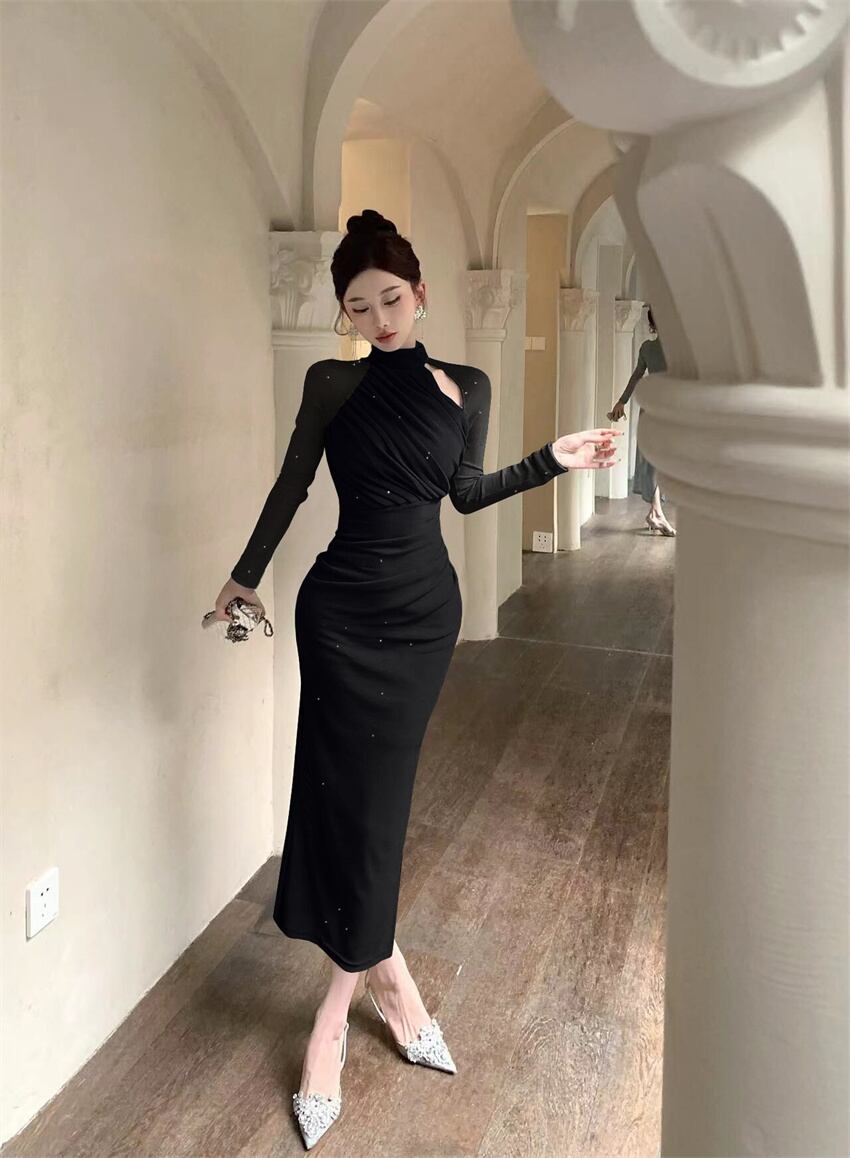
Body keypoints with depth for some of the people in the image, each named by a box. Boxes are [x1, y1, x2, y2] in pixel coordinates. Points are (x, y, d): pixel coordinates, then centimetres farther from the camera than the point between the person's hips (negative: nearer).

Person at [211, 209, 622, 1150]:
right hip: (342, 608, -2)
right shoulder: (333, 383, -4)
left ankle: (338, 1009, 18)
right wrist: (246, 576, 12)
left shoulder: (466, 389, 2)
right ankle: (386, 976, 19)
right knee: (355, 797, 0)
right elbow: (292, 485, 5)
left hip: (425, 608, 2)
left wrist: (553, 461, 4)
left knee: (373, 793, 6)